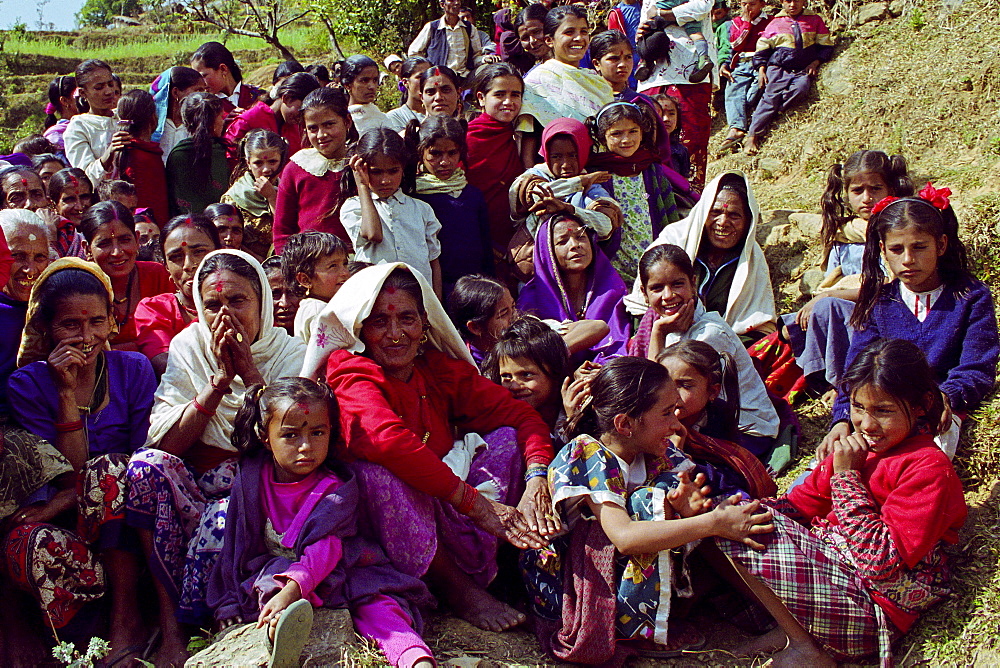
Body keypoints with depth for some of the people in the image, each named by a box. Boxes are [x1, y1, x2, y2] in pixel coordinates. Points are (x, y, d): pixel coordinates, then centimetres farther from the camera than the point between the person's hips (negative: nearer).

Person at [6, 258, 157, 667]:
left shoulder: (134, 370, 2)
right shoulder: (27, 384, 0)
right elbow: (69, 472, -7)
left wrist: (68, 497, -16)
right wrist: (67, 393, -16)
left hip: (128, 522, 0)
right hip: (68, 525, 0)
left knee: (103, 468, -32)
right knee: (25, 545, -33)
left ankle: (127, 618, -24)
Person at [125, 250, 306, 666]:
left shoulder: (288, 354, -2)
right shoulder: (188, 347, 2)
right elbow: (163, 442, -9)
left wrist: (250, 374, -20)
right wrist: (219, 382, -18)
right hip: (195, 482, 3)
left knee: (221, 521, -34)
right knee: (146, 464, -28)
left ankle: (193, 627, -9)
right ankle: (169, 628, -24)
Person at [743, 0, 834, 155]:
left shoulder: (815, 20, 14)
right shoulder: (776, 23, 13)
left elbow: (826, 45, 17)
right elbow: (762, 48, 16)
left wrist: (816, 62, 1)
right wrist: (761, 70, 4)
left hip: (803, 70, 1)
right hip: (778, 68, -1)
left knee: (801, 89, -33)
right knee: (771, 95, -23)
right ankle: (752, 135, -27)